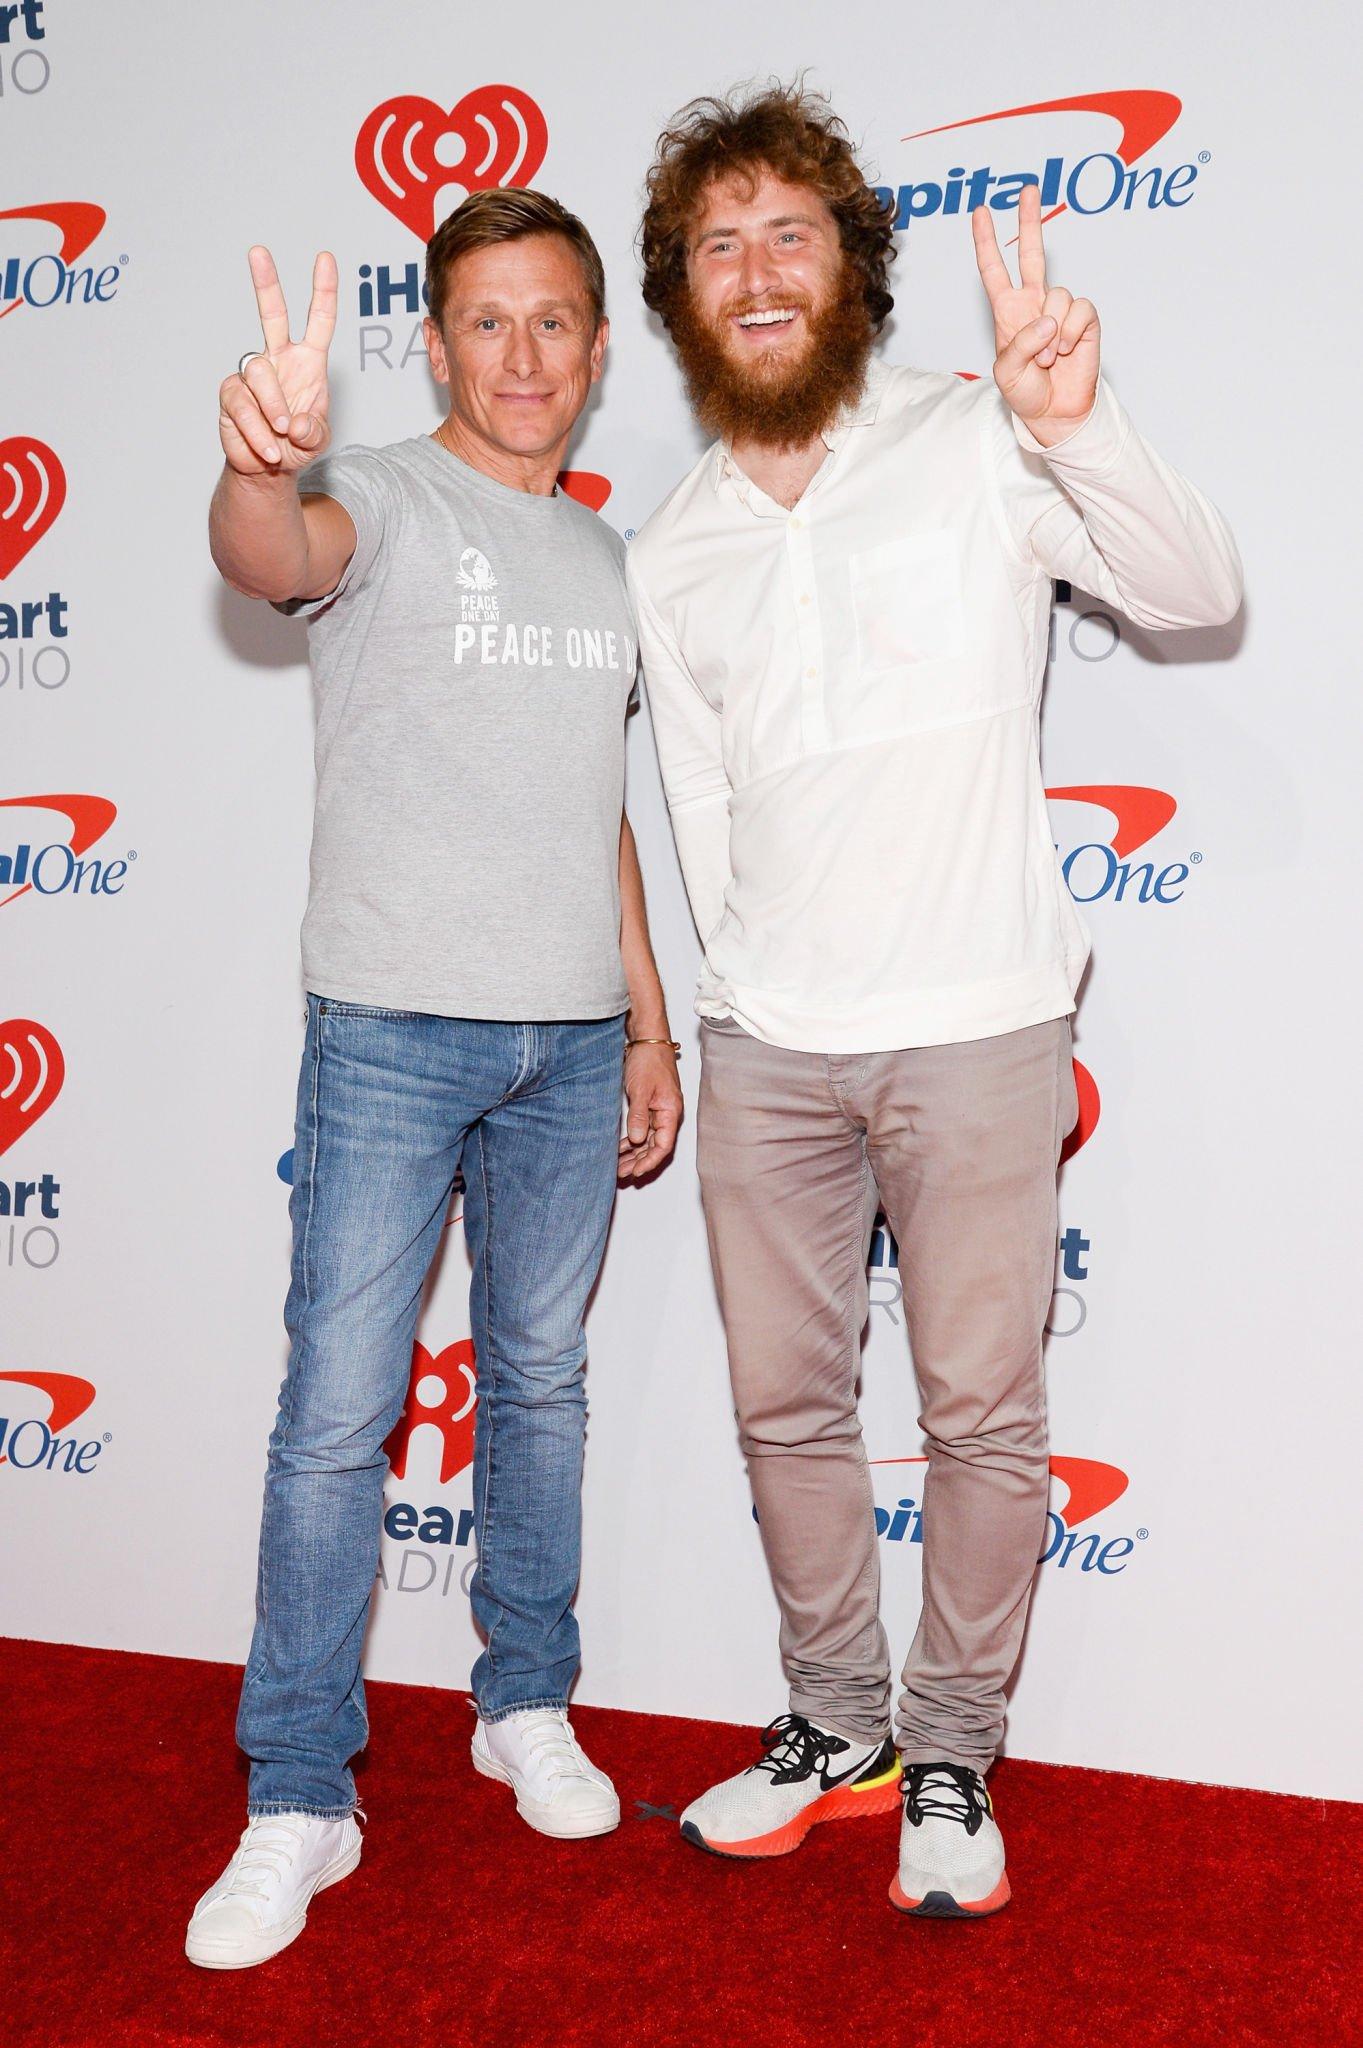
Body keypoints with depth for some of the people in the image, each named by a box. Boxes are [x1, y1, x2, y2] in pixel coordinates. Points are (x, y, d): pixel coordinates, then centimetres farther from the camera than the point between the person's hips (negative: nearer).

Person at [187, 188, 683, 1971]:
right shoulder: (384, 501, -2)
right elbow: (276, 556, -28)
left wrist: (648, 1020, 15)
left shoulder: (606, 555, 15)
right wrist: (263, 463, -51)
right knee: (339, 1412, -3)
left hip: (571, 1038, 5)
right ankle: (298, 1801, 10)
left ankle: (527, 1705, 31)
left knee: (541, 1379, 14)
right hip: (392, 1026, -5)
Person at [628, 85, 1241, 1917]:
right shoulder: (671, 558, 9)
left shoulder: (973, 446, -3)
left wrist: (1076, 429, -33)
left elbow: (1198, 591, -16)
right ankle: (836, 1727, 32)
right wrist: (752, 992, 11)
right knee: (786, 1400, 12)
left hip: (977, 1031, -4)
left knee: (981, 1408, 6)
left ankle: (952, 1755, 25)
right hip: (767, 1048, 4)